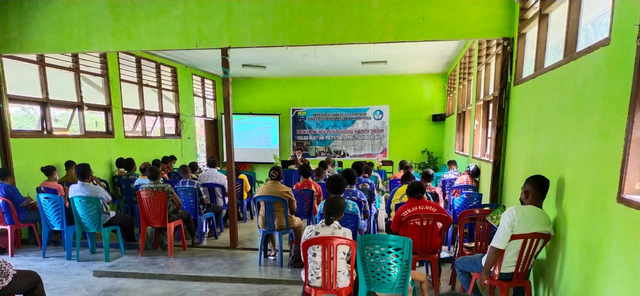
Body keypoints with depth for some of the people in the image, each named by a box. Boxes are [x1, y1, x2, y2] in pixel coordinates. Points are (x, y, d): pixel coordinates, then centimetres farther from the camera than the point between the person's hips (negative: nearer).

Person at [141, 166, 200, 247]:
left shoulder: (142, 187, -11)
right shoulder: (166, 187, -26)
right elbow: (179, 203, -23)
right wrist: (177, 210, -1)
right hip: (168, 216, -5)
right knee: (187, 215, 22)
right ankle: (194, 239, 32)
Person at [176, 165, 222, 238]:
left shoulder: (177, 185, -10)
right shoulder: (196, 184, -26)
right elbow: (204, 201, -20)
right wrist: (208, 202, 4)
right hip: (198, 210, -6)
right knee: (219, 208, 17)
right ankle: (211, 231, 20)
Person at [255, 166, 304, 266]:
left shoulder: (260, 189, -5)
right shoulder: (287, 190, -12)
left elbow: (257, 209, 8)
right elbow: (293, 211, -4)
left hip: (263, 224, 4)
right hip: (281, 224, -3)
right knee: (299, 223, 26)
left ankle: (273, 250, 45)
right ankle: (297, 257, 26)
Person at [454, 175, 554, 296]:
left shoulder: (514, 212, -27)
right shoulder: (548, 222, -7)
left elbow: (496, 248, -27)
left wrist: (484, 273, -15)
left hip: (501, 270, -6)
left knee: (459, 263, 13)